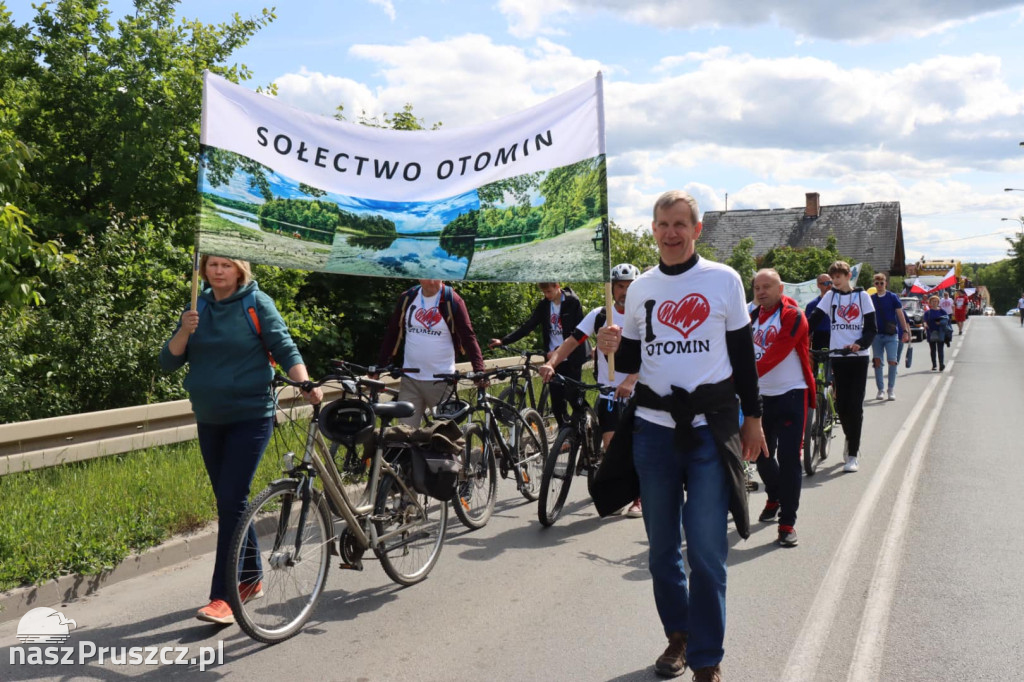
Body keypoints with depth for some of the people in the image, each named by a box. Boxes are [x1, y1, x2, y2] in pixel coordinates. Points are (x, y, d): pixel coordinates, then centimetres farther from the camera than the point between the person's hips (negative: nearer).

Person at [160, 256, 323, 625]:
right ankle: (252, 578, 28)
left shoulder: (257, 303, -4)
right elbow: (168, 362, 4)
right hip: (209, 419, 6)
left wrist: (306, 384, -23)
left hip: (250, 417, -5)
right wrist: (184, 331, -15)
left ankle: (223, 596, -8)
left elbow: (285, 348, -7)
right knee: (229, 501, 13)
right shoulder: (199, 307, 7)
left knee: (231, 500, -11)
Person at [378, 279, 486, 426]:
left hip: (442, 381, -3)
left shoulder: (452, 301, -5)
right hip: (410, 380, 3)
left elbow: (468, 336, -9)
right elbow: (392, 333, 12)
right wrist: (380, 365, 8)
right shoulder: (406, 298, 5)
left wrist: (479, 370, -21)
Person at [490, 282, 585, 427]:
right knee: (557, 403, 2)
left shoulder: (573, 302, -7)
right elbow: (528, 326, 3)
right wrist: (503, 341, -7)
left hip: (571, 359, -4)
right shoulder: (543, 305, 6)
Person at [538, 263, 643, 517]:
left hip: (637, 392, -1)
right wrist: (551, 363, -26)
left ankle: (638, 498, 21)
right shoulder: (599, 315, 2)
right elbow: (572, 340, -8)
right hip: (608, 392, 2)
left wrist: (630, 381, -37)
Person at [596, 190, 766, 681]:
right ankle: (678, 636, 30)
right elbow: (633, 362, 13)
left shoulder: (724, 280, 1)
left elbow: (743, 352, 6)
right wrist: (613, 350, -9)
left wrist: (752, 416, 5)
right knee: (662, 547, 11)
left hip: (711, 428, -3)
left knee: (706, 549, -6)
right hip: (653, 429, 3)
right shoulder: (640, 289, 9)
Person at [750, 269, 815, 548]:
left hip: (791, 394, -6)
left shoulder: (792, 316, -13)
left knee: (788, 457, -10)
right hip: (762, 395, 6)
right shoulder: (753, 317, 9)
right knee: (761, 454, 14)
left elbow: (775, 355, -25)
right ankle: (774, 498, 42)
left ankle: (787, 522, -3)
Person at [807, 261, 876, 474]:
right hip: (837, 356, 2)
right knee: (841, 404, 1)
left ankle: (853, 455, -2)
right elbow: (814, 320, 3)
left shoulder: (862, 296, 4)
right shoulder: (830, 296, 8)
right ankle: (851, 440, 28)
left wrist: (860, 343, -18)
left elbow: (871, 328, 1)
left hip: (858, 357, -2)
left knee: (855, 406, -7)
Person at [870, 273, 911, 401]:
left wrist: (905, 331, -4)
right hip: (876, 335, 2)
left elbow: (900, 314, 2)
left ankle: (891, 389, 2)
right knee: (877, 362, 2)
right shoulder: (871, 299, 7)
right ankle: (880, 390, 11)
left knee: (892, 361, -9)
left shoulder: (893, 297, 1)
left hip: (891, 334, -2)